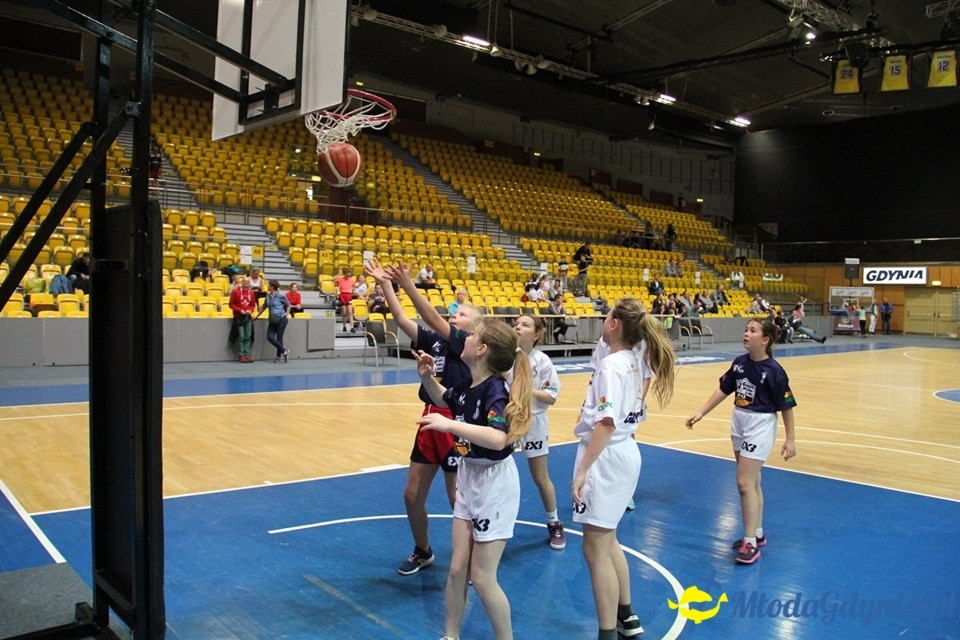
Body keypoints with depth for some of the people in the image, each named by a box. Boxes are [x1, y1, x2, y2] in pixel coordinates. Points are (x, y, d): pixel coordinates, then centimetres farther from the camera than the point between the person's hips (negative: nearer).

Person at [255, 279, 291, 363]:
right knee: (270, 337, -6)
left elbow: (288, 305, 8)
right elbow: (264, 306, 21)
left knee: (279, 338, -3)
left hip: (281, 319, -5)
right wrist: (257, 316, 24)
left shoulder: (281, 296, -6)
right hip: (272, 320, 5)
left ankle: (278, 356, 12)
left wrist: (287, 313, -5)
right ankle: (284, 351, 7)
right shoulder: (268, 296, 9)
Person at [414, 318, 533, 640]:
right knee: (457, 569, 14)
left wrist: (450, 425, -43)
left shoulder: (494, 390, -25)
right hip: (469, 478, 8)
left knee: (481, 577, 2)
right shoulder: (467, 385, -1)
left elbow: (499, 438, -42)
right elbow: (443, 399, 22)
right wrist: (427, 376, 5)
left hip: (495, 484, -7)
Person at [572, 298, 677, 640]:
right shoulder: (637, 359, 4)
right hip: (625, 453, 10)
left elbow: (606, 423, -27)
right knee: (608, 541, 23)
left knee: (596, 550, -3)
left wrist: (582, 470, -26)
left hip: (605, 457, -10)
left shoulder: (612, 364, -20)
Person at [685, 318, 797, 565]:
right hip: (739, 421, 7)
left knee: (745, 483, -8)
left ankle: (751, 542, 2)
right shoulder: (740, 362, 0)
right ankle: (757, 533, 30)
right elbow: (724, 390, 9)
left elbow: (786, 406, -11)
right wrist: (700, 413, 7)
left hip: (760, 426, -6)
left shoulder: (773, 370, -17)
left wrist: (790, 439, -9)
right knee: (752, 482, 16)